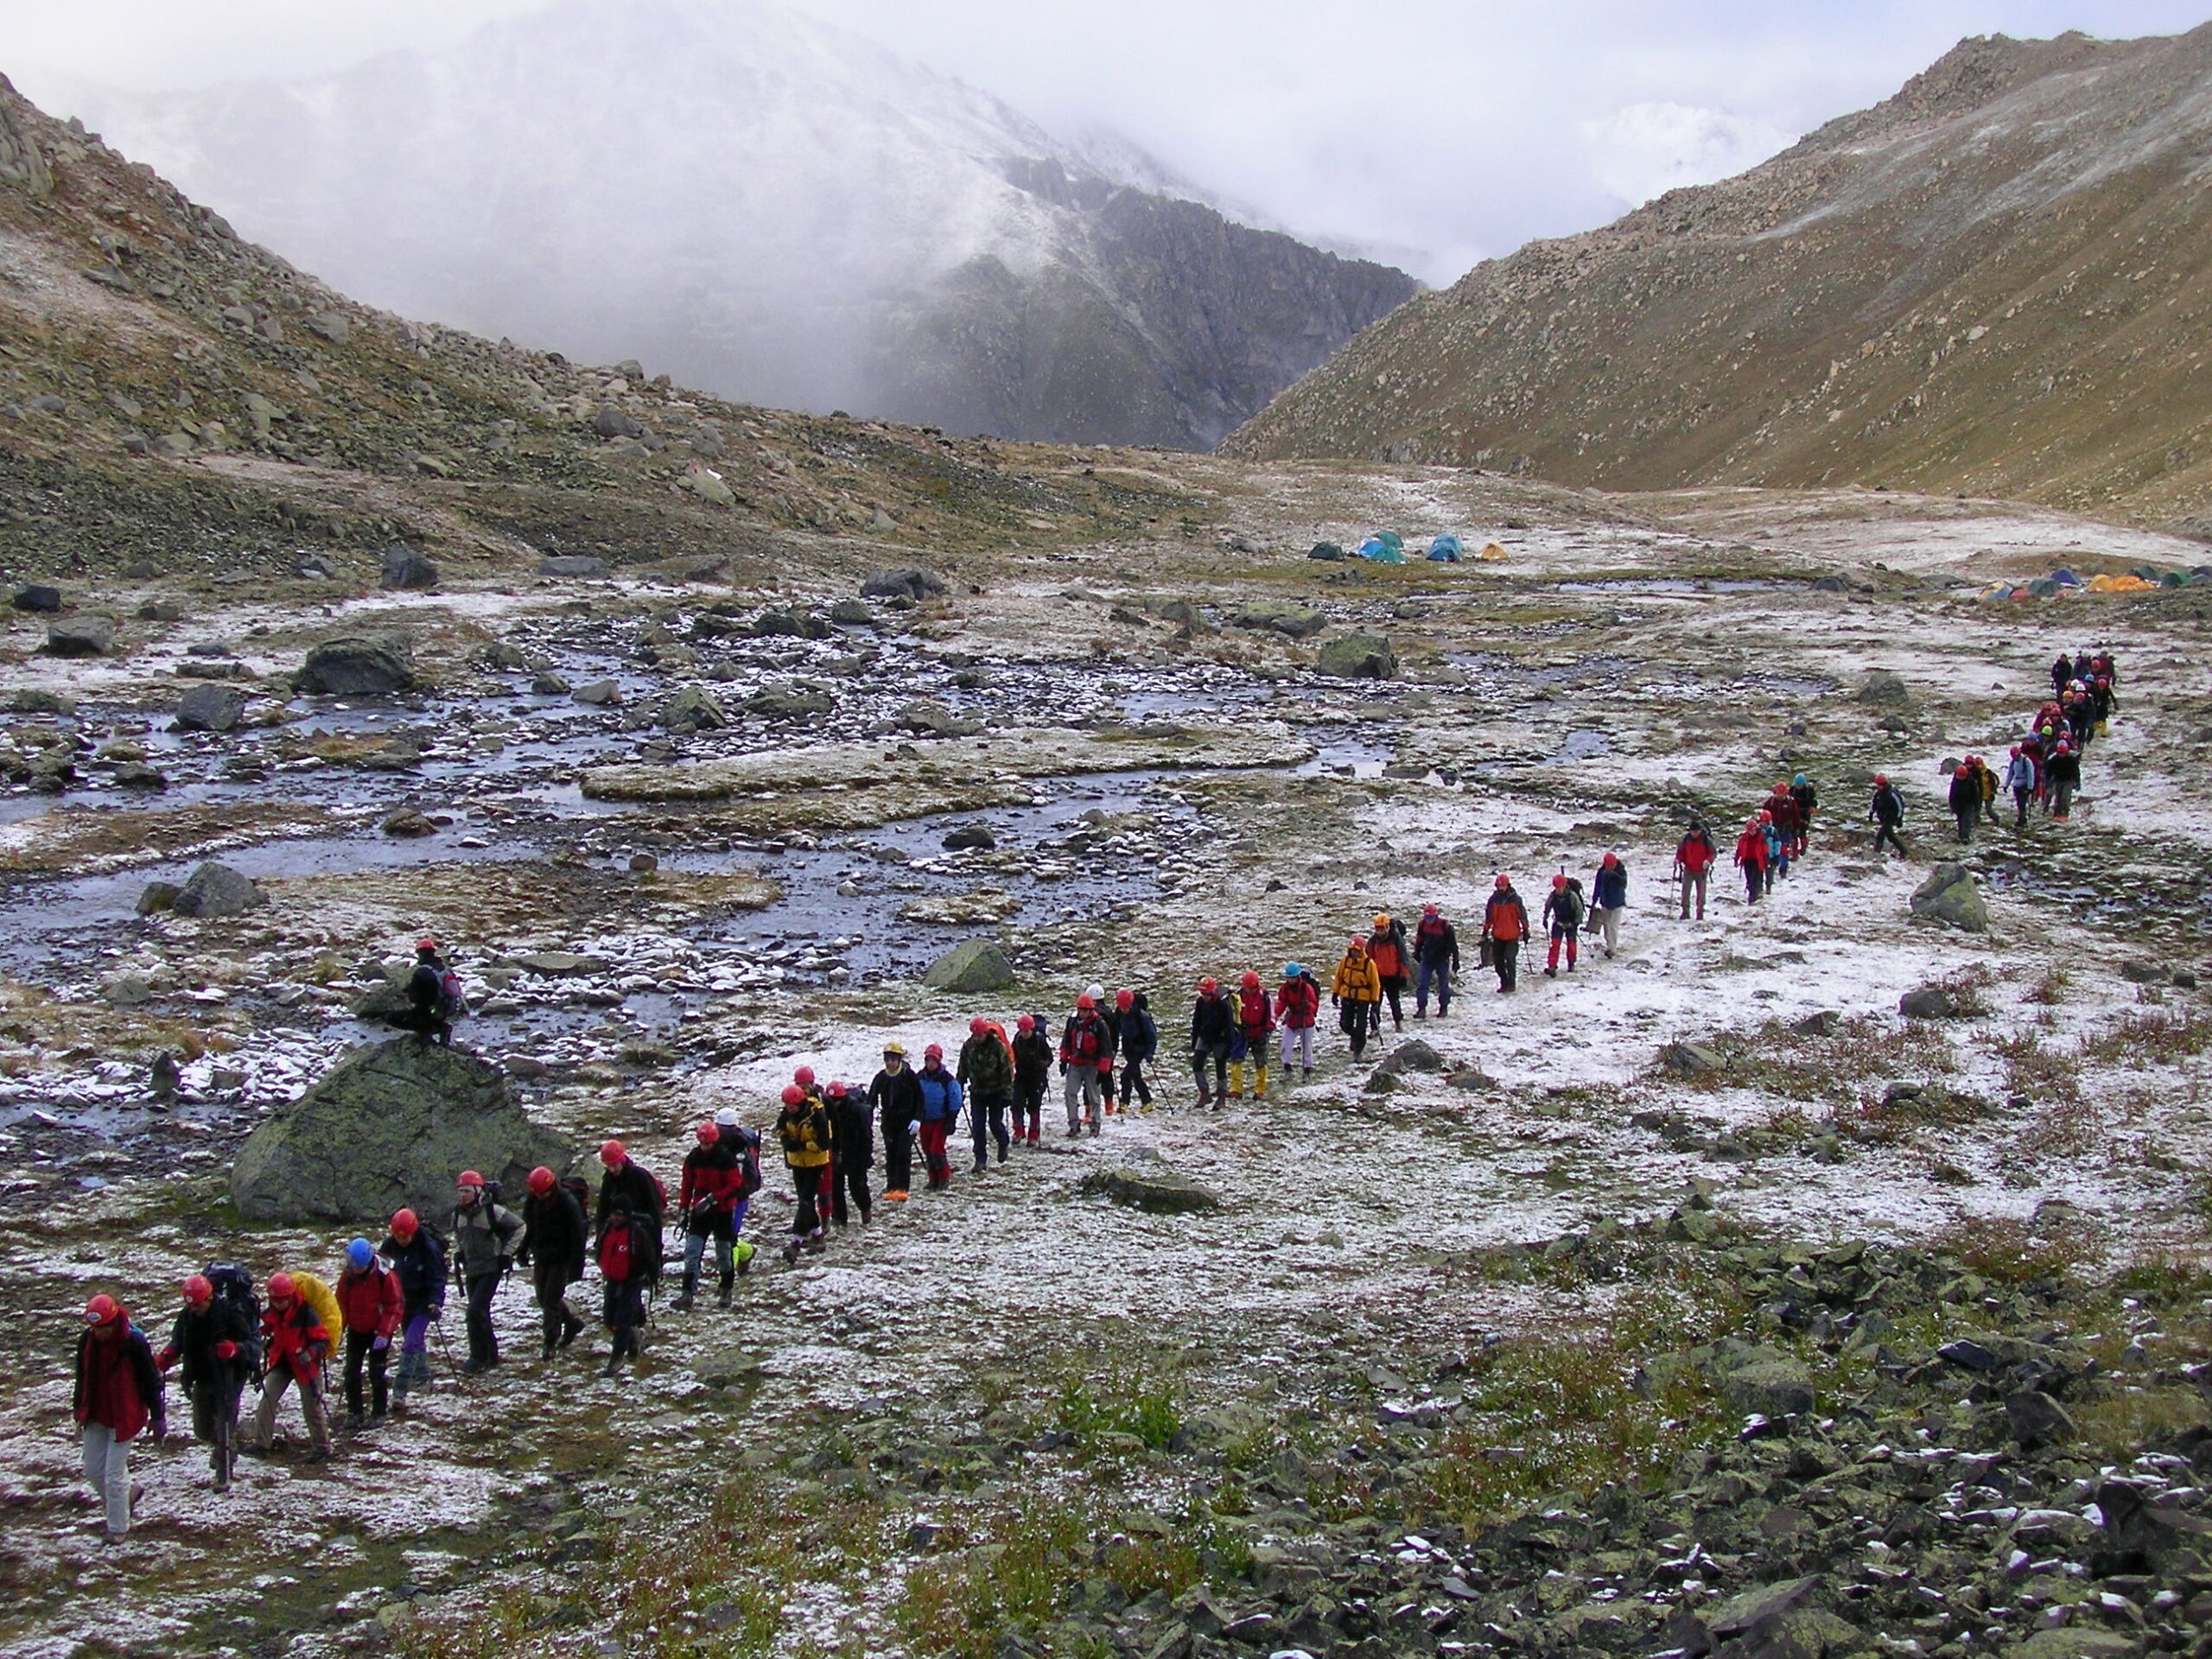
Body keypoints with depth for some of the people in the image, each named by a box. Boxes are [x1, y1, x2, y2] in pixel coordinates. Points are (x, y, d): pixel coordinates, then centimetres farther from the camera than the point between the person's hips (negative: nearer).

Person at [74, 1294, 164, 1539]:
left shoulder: (134, 1343, -21)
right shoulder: (87, 1340, -5)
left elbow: (151, 1381, -12)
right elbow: (82, 1378, 11)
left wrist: (158, 1417, -9)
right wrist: (78, 1410, 18)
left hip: (124, 1417, -6)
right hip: (96, 1416, 6)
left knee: (114, 1474, -2)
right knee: (93, 1469, 12)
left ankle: (118, 1527, 14)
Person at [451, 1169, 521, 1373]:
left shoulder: (493, 1211, -15)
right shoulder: (459, 1213, 5)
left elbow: (518, 1227, -6)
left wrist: (507, 1253, -9)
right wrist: (458, 1251, 12)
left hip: (491, 1268, -7)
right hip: (471, 1270, 7)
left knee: (476, 1310, -16)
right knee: (480, 1314, 11)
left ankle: (479, 1357, -8)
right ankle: (491, 1355, 24)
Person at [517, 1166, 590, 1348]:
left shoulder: (568, 1203, -18)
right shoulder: (532, 1201, -1)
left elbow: (578, 1236, -15)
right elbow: (527, 1229, 15)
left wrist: (577, 1265, -17)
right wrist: (522, 1252, 15)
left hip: (561, 1259, -6)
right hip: (541, 1258, 6)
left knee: (551, 1299, -9)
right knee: (542, 1298, 11)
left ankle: (550, 1343, -1)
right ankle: (573, 1324, 30)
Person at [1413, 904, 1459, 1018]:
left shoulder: (1445, 926, -16)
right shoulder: (1422, 925, -5)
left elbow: (1453, 945, -9)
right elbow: (1419, 940, 13)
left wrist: (1455, 961, -7)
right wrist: (1417, 954, 21)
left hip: (1442, 960, -3)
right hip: (1427, 959, 3)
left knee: (1443, 984, 8)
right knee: (1422, 984, -4)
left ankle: (1444, 1008, 21)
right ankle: (1421, 1008, -1)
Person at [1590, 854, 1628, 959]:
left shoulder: (1621, 871, -13)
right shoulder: (1601, 872, -5)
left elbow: (1624, 884, -31)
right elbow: (1597, 887, 5)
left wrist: (1615, 876, -45)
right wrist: (1594, 902, 7)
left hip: (1617, 904, -4)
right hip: (1605, 903, 4)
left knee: (1613, 926, -11)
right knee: (1606, 925, 9)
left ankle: (1611, 949, -11)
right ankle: (1610, 945, 23)